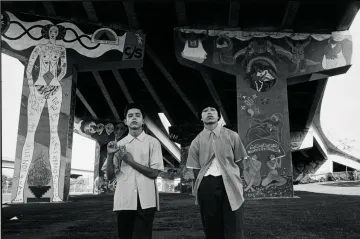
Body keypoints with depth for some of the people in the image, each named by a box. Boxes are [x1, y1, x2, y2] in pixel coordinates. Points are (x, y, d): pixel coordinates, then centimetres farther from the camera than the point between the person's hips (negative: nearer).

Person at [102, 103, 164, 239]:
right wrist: (110, 155, -7)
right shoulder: (119, 145, 11)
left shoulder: (152, 142, 2)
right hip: (123, 200, 3)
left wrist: (131, 161, -11)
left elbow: (154, 173, -5)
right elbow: (110, 176, 8)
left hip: (145, 200, -3)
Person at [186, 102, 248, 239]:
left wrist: (233, 181, -1)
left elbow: (238, 162, 8)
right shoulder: (196, 142, 9)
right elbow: (195, 169, 8)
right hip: (206, 186, 1)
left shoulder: (231, 136, 8)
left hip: (229, 184, -1)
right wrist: (202, 187, -1)